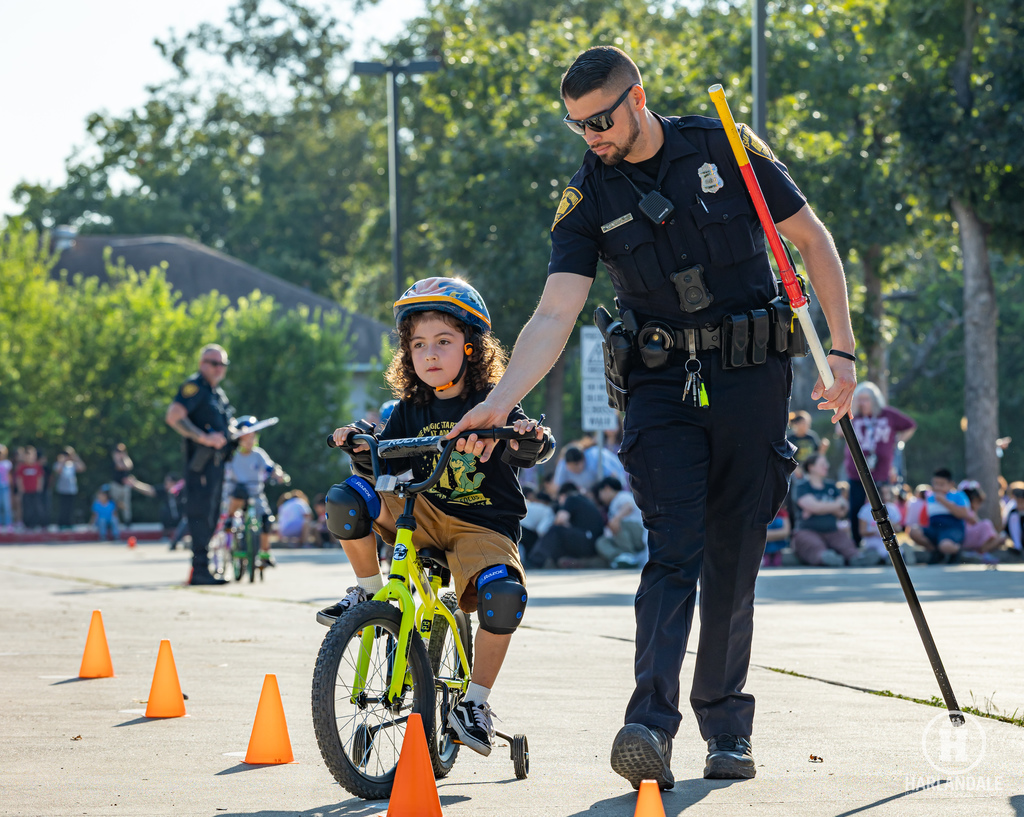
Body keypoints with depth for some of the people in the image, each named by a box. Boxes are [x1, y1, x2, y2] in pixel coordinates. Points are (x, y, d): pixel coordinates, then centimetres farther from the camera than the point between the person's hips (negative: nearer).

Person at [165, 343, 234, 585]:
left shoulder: (217, 392, 22)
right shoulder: (194, 386, -8)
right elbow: (173, 416, -22)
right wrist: (204, 437, -25)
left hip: (217, 459, 10)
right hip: (202, 459, -10)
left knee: (211, 513, 12)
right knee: (201, 512, -12)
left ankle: (200, 567, 18)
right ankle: (200, 569, -14)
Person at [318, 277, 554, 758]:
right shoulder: (410, 411, 7)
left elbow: (538, 450, -17)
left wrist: (530, 436, -40)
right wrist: (361, 449, -17)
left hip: (484, 525, -3)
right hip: (425, 515, 3)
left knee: (503, 595, -33)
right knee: (347, 499, -21)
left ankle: (475, 702, -14)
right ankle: (369, 592, 1)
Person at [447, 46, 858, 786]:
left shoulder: (725, 149, -3)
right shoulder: (589, 199, -1)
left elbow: (813, 239, 3)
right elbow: (554, 316, -8)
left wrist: (842, 350, -2)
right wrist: (498, 404, -23)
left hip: (751, 378, 0)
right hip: (663, 385, 0)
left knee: (734, 554, 3)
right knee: (674, 549, -15)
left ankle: (727, 726, 13)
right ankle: (652, 725, -25)